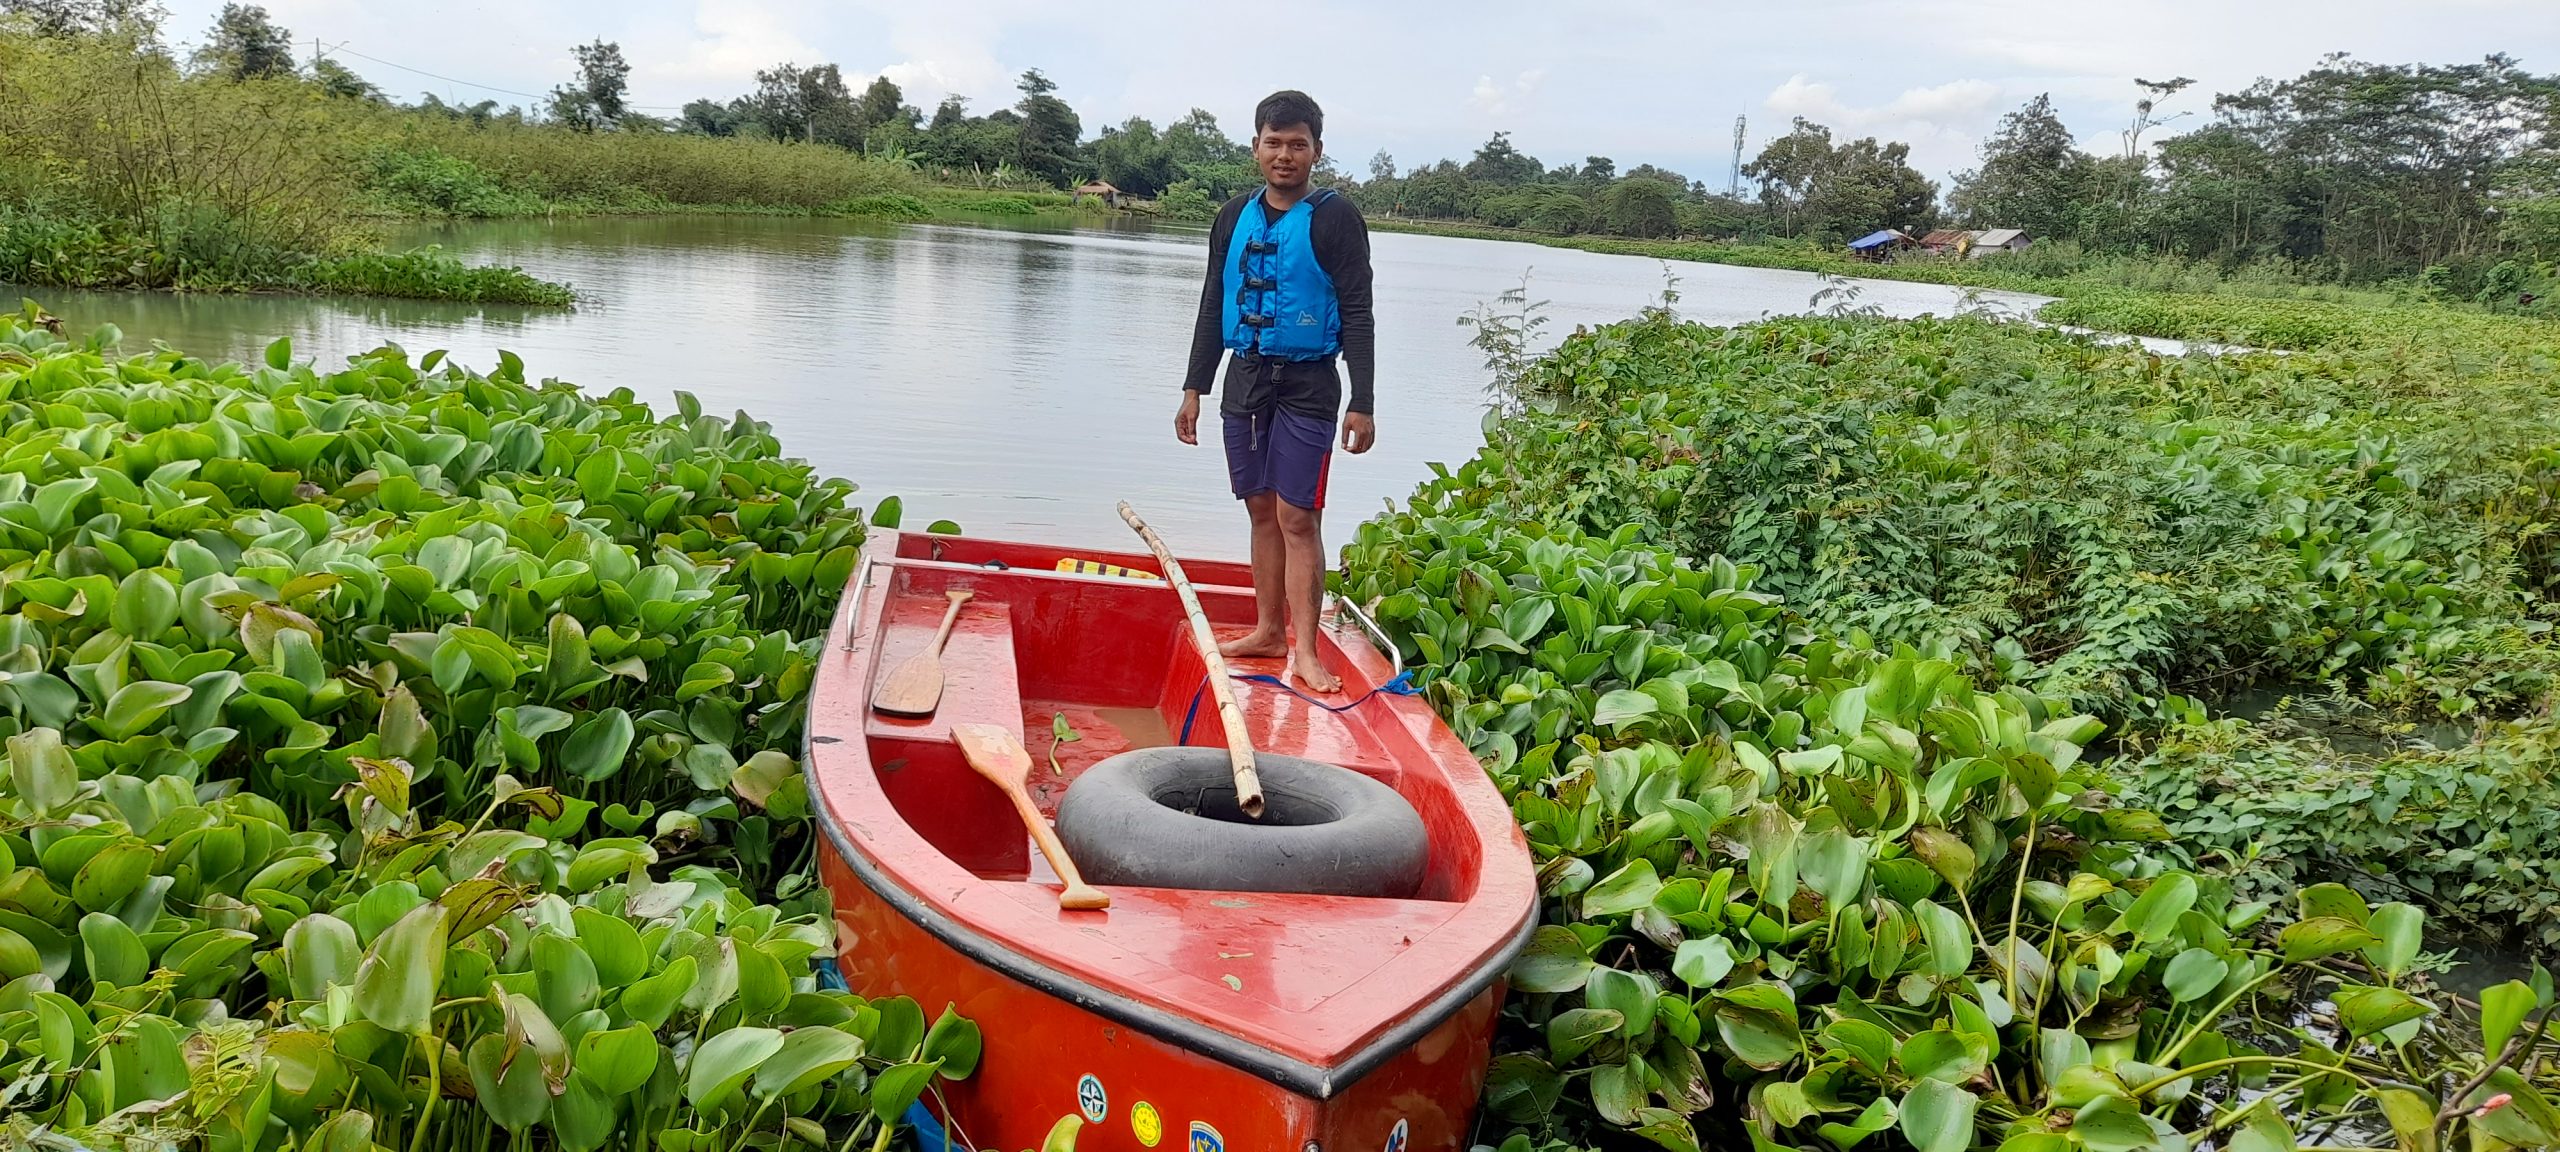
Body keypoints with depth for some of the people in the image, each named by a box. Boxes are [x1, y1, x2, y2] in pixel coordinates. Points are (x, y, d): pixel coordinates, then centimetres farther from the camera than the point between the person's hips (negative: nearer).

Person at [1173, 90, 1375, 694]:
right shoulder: (1235, 216, 9)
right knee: (1261, 511, 10)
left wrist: (1362, 404, -14)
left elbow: (1357, 316, -8)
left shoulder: (1335, 218, -7)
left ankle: (1305, 650, -6)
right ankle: (1268, 631, 19)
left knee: (1297, 517, -8)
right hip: (1246, 378, 5)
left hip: (1307, 385, -5)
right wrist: (1194, 389, 10)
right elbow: (1213, 307, 14)